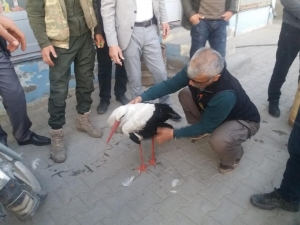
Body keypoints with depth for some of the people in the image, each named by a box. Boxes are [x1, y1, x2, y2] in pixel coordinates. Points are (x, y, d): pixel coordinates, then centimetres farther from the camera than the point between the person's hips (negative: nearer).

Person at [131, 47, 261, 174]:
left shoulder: (226, 95, -42)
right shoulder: (195, 71, -26)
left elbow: (206, 126, -29)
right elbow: (169, 85, -15)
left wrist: (173, 134, -26)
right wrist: (142, 97, -26)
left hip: (243, 120, -6)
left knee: (218, 141, -37)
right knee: (184, 94, -9)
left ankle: (234, 155, 2)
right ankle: (199, 130, 14)